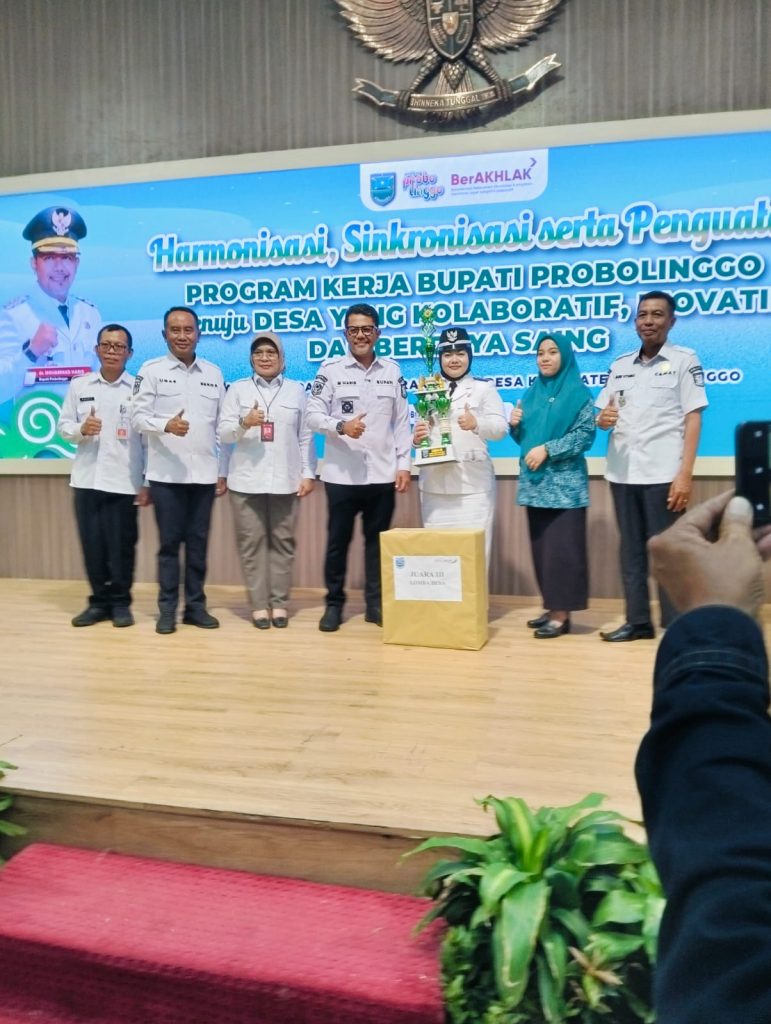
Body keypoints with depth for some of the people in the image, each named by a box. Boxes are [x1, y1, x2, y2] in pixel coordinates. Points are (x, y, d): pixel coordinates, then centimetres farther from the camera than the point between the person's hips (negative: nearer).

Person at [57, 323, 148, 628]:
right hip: (87, 479, 3)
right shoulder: (78, 385, 8)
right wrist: (81, 429, -12)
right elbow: (63, 426, 11)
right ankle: (99, 601, 20)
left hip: (124, 481, -3)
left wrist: (147, 483, -5)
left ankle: (120, 602, 17)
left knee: (121, 545, 3)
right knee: (91, 543, 7)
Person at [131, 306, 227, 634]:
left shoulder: (214, 373, 10)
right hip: (166, 473, -2)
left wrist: (223, 471, 8)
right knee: (169, 542, 3)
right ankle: (167, 609, 13)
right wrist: (166, 425, -24)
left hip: (204, 473, 3)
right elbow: (138, 416, -5)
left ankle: (195, 605, 17)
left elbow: (222, 426, 11)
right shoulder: (151, 370, 2)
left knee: (198, 542, 8)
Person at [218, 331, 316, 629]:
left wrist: (308, 473, 1)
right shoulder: (238, 389, 8)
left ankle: (279, 603, 11)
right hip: (246, 480, 0)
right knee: (251, 543, 0)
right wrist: (244, 423, -17)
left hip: (286, 480, 0)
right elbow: (223, 434, 2)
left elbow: (306, 436, 7)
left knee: (282, 542, 3)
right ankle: (258, 605, 7)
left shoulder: (296, 390, 10)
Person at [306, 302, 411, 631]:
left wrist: (404, 464, 2)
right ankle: (334, 603, 20)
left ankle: (376, 603, 19)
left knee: (377, 540, 9)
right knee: (338, 540, 7)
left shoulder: (392, 371, 8)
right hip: (342, 474, -2)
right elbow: (313, 415, -4)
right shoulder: (330, 369, 1)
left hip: (382, 474, 2)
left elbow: (402, 423, 8)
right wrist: (341, 426, -22)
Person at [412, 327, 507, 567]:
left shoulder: (484, 388, 8)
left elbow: (500, 428, -4)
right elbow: (419, 435, 16)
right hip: (434, 485, 3)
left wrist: (477, 424, -24)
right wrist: (416, 438, -8)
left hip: (473, 485, -3)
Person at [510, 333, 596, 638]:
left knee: (562, 548, -6)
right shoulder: (531, 393, 15)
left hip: (564, 484, -6)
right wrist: (515, 425, -3)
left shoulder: (579, 393, -2)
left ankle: (562, 614, 0)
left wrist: (547, 449, -17)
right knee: (540, 547, 8)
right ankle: (551, 607, 17)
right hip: (534, 482, 6)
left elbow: (585, 435, -10)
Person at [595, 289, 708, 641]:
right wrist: (603, 419, -9)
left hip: (663, 474, -5)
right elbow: (605, 415, 17)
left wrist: (685, 474, -14)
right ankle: (637, 621, 19)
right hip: (622, 474, 5)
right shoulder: (619, 366, 12)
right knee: (631, 550, 10)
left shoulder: (684, 360, 0)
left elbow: (693, 419, -5)